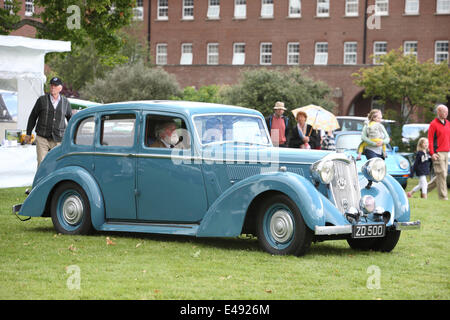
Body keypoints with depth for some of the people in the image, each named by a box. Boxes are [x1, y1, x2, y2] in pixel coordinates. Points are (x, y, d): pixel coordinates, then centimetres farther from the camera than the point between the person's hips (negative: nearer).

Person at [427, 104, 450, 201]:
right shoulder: (433, 124, -6)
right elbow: (430, 140, -9)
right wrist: (432, 153, -16)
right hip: (438, 153, -8)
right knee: (441, 175, -8)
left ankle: (425, 188, 22)